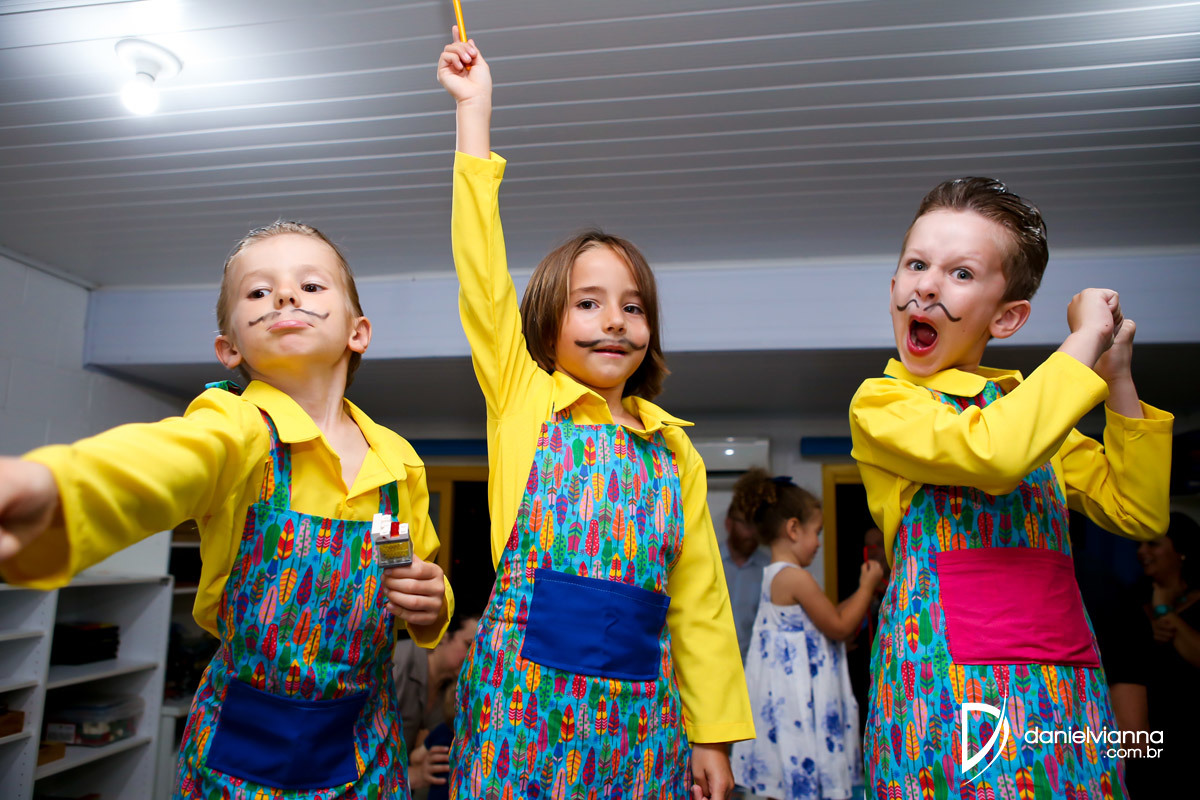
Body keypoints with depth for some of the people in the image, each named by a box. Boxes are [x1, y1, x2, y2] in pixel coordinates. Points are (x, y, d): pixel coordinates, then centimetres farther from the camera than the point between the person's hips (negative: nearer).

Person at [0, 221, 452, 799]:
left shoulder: (398, 462, -2)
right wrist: (52, 485, -58)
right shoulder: (235, 427, -14)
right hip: (243, 749, -3)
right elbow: (161, 459, -37)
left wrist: (430, 605, -11)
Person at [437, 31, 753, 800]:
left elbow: (699, 599, 7)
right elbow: (482, 271, -7)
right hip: (524, 697, -2)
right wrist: (475, 109, -5)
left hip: (641, 712, 3)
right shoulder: (521, 400, 1)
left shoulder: (675, 450, 6)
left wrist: (713, 733, 5)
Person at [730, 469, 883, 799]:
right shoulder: (796, 577, -19)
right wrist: (867, 587, -1)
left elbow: (826, 617, 17)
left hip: (781, 688, 10)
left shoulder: (773, 575, 11)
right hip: (797, 694, -10)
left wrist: (861, 591, 17)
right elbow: (838, 627, -12)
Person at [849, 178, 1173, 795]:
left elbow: (1141, 513, 14)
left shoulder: (1029, 403, 14)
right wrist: (1083, 341, -9)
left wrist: (1117, 381, 6)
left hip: (1065, 671, 6)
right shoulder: (880, 402, -4)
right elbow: (992, 453, -23)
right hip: (951, 669, -5)